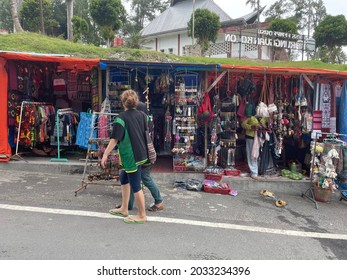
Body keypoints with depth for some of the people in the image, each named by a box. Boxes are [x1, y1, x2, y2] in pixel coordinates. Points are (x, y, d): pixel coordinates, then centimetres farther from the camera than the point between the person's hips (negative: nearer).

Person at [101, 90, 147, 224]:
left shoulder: (121, 118, -15)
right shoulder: (141, 115, 5)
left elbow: (114, 139, -18)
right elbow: (146, 132, 16)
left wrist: (105, 154, -13)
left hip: (131, 156, -8)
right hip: (140, 154, 8)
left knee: (135, 185, 2)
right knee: (124, 179, 22)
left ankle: (142, 215, 15)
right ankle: (124, 209, 32)